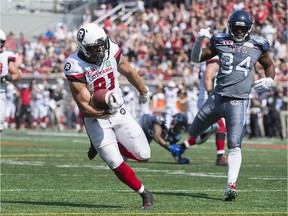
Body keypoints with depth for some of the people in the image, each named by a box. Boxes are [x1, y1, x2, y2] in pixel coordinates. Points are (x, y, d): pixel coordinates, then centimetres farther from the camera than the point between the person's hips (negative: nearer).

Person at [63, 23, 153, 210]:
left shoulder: (111, 50, -12)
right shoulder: (75, 67, -25)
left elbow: (128, 71, 10)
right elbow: (85, 108, -22)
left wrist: (143, 92, 26)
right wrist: (106, 111, -39)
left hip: (120, 113, 4)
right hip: (96, 120, -4)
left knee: (143, 155, 0)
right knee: (117, 165, -10)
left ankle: (107, 148, 26)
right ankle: (145, 194, 11)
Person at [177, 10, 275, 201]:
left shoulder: (258, 46, 3)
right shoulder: (220, 42, 4)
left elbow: (269, 65, 19)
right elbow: (196, 58, 9)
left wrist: (269, 79, -2)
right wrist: (199, 40, -8)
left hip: (238, 101, -2)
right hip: (217, 97, 3)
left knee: (235, 146, -14)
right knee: (193, 132, 17)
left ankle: (231, 186, -15)